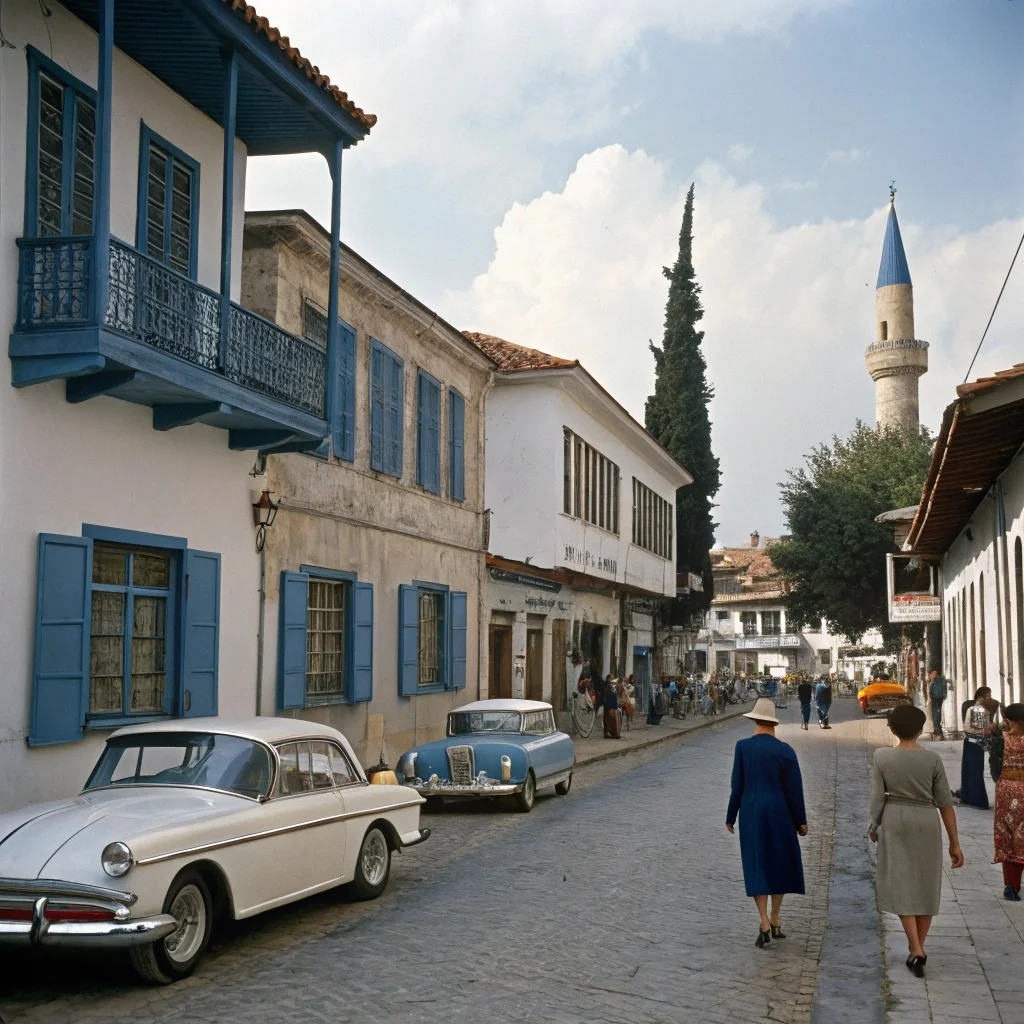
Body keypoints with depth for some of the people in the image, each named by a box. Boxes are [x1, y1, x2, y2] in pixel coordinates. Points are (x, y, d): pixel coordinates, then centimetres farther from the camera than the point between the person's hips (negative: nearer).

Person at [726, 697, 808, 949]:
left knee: (756, 866, 6)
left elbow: (737, 785, -4)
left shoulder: (742, 747, -7)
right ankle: (775, 920, 24)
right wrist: (801, 820, 7)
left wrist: (730, 817, 7)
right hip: (779, 812, 0)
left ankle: (764, 925, -3)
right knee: (781, 863, 17)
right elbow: (794, 789, -4)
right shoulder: (785, 750, -8)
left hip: (750, 812, 0)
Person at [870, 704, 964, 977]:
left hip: (895, 822, -1)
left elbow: (878, 797, -6)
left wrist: (874, 826, 11)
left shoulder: (882, 756, -8)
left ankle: (916, 951, -6)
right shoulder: (932, 758, -7)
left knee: (901, 886, 5)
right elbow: (945, 803, -4)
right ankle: (918, 949, 21)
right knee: (925, 886, 13)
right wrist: (954, 842, 3)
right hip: (926, 824, 1)